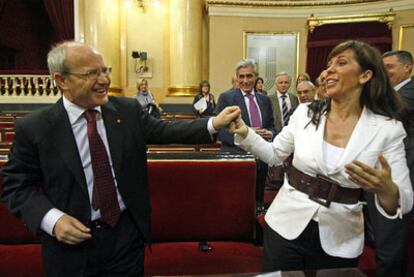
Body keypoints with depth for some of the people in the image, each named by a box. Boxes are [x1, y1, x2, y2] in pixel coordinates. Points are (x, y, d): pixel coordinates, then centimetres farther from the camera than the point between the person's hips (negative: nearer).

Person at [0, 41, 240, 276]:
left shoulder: (128, 110, -3)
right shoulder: (33, 128, -9)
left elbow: (165, 131, -3)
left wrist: (214, 123, -14)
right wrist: (52, 219, -18)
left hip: (128, 234, 2)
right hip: (72, 242, -1)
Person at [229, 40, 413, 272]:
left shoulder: (388, 129, -9)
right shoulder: (305, 113, -4)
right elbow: (274, 155, 6)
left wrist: (386, 189, -32)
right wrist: (244, 132, -9)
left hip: (340, 242, 0)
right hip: (286, 226, 1)